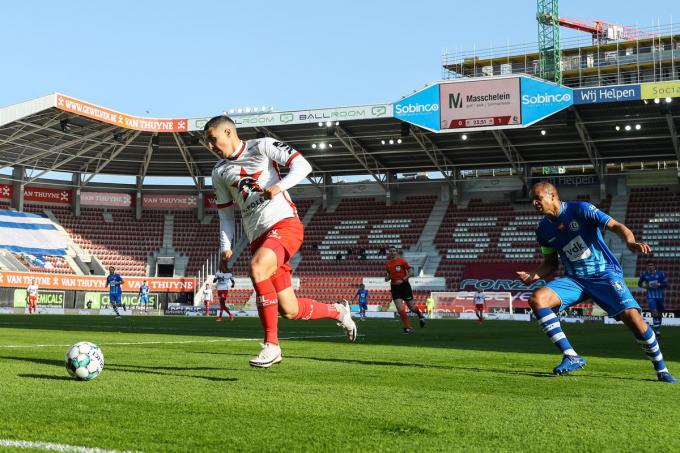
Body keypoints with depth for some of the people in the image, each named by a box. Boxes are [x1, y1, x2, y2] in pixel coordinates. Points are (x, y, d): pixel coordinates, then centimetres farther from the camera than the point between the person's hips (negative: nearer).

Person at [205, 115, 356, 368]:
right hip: (258, 237, 6)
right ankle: (338, 312, 29)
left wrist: (279, 186, -23)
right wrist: (225, 247, 9)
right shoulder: (220, 172, 18)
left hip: (284, 223, -6)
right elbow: (225, 214, 23)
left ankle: (271, 345, -26)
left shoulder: (261, 147, 3)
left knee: (257, 268, -34)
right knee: (289, 311, 0)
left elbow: (302, 165, -6)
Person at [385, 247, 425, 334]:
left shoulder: (402, 261, -7)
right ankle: (407, 328, -2)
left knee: (411, 307, 5)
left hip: (404, 285, -3)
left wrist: (403, 279, -19)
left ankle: (420, 315, 39)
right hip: (394, 287, 3)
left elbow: (411, 271, -10)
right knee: (400, 309, -11)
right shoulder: (388, 264, 7)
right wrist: (387, 278, -1)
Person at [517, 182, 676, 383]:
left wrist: (630, 242, -37)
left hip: (605, 274, -4)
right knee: (537, 299, -19)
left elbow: (616, 226, -16)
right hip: (574, 280, 4)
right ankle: (571, 357, -17)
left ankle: (662, 370, 2)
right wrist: (533, 276, -4)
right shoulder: (543, 229, 5)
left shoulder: (580, 209, -10)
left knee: (632, 317, -20)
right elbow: (550, 263, 16)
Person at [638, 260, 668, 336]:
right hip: (651, 296, -2)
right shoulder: (644, 274, 1)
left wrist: (658, 285, -19)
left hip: (660, 296, 2)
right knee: (654, 313, -17)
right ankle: (657, 330, -17)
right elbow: (639, 283, 15)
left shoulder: (660, 274, -2)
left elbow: (666, 284, -2)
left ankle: (658, 328, 32)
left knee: (660, 314, 12)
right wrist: (643, 285, -7)